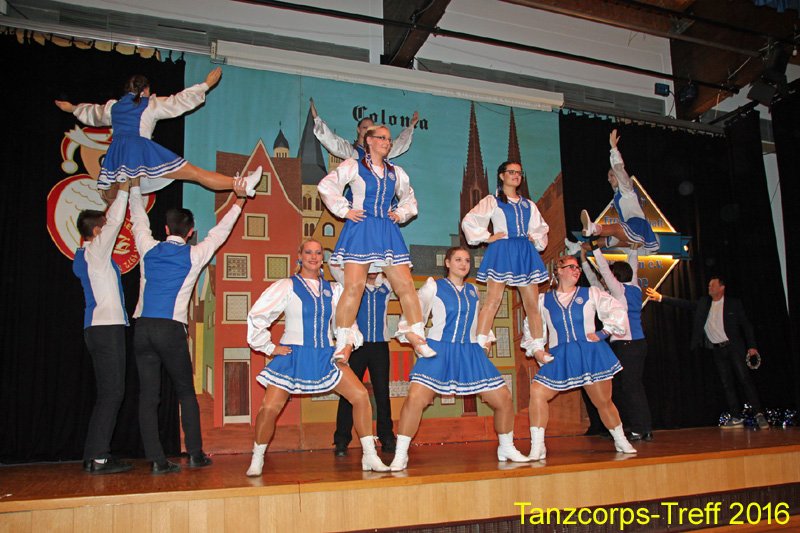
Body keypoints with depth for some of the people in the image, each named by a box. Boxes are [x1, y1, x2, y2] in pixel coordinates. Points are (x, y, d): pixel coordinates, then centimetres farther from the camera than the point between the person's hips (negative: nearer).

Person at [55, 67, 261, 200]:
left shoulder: (112, 107, 28)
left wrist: (72, 108, 67)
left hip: (116, 155, 5)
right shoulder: (151, 105, 14)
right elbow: (180, 101, 13)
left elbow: (91, 113, 45)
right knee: (196, 173, -11)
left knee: (110, 197, 26)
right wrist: (206, 85, 22)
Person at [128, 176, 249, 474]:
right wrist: (239, 200, 27)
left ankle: (157, 460, 2)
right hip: (171, 329, -3)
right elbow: (220, 232, 15)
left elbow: (139, 222, 27)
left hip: (143, 328, 3)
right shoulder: (194, 256, 3)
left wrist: (134, 188, 43)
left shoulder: (149, 249, 10)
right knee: (186, 393, 9)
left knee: (148, 396, 3)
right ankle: (195, 455, 10)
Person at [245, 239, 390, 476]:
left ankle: (370, 456, 5)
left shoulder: (332, 290, 9)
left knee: (361, 396, -8)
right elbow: (256, 316, -4)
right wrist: (270, 348, -5)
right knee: (269, 408, -11)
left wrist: (348, 344, 3)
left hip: (326, 356, 3)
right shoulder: (286, 287, -3)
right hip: (293, 356, -3)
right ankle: (256, 461, 15)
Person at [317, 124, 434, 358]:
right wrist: (345, 210, -6)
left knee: (406, 284, -3)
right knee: (354, 286, -13)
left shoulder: (395, 172, 18)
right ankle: (342, 343, -4)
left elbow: (409, 198, 32)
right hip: (360, 230, -4)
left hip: (388, 232, 5)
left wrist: (401, 214, 13)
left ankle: (418, 339, 6)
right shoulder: (354, 166, 5)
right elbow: (326, 186, -1)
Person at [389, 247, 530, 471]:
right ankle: (400, 456, -5)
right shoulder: (434, 286, 4)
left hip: (470, 352, 4)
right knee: (415, 399, -20)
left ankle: (507, 448, 25)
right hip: (439, 351, -4)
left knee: (503, 398, 2)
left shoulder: (473, 290, 16)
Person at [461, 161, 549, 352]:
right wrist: (487, 237, -5)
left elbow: (542, 227, 31)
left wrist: (536, 240, 13)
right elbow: (469, 221, -2)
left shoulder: (528, 205, 21)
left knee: (532, 303, 2)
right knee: (493, 300, -13)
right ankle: (480, 346, -14)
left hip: (526, 253, 5)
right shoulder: (492, 201, 7)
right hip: (501, 252, -5)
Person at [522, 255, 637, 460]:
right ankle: (537, 447, -9)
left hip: (591, 354, 0)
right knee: (537, 393, -17)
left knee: (603, 401, 7)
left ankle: (621, 442, 32)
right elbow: (531, 326, 10)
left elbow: (617, 311, 5)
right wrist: (536, 349, -4)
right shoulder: (543, 300, 9)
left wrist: (602, 333, -4)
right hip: (559, 358, 0)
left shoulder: (591, 293, 8)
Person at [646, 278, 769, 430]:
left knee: (744, 379, -9)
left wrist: (752, 346, -9)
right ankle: (736, 418, 7)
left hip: (734, 346, -4)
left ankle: (759, 414, -3)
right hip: (717, 350, 4)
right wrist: (660, 297, -4)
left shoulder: (734, 303, -1)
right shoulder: (704, 303, 9)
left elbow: (746, 325, -1)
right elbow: (684, 304, 4)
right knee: (727, 384, 4)